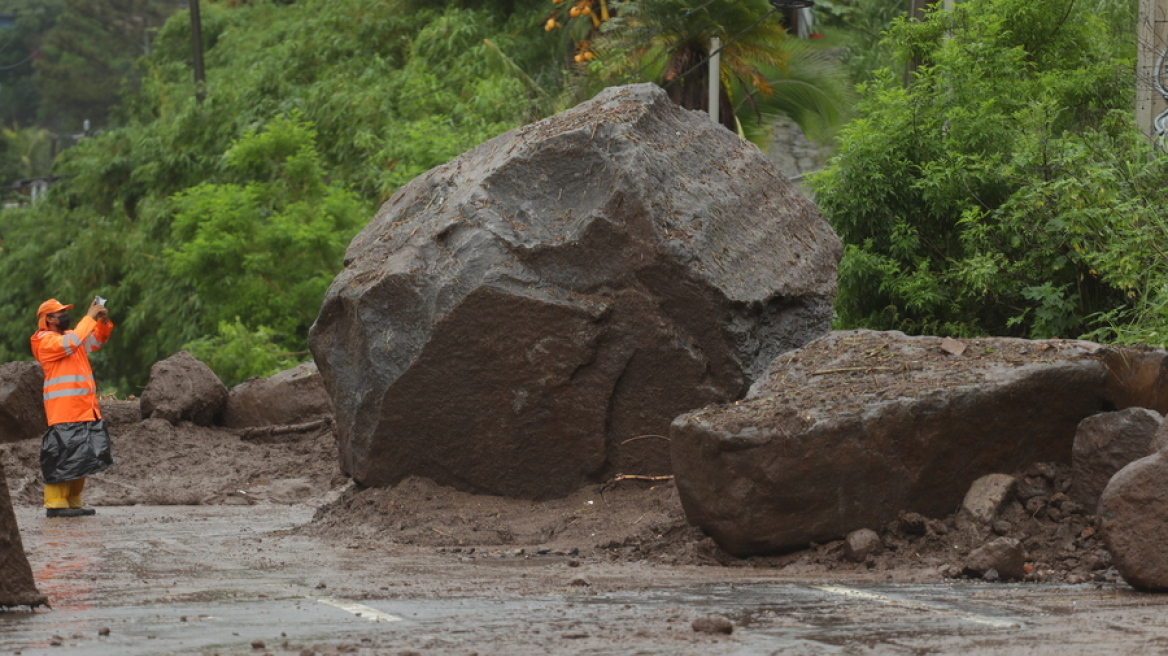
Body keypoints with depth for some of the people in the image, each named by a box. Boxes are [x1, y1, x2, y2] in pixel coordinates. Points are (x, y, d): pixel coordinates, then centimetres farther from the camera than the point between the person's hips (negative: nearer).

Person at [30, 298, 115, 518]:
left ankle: (73, 502, 14)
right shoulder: (46, 341, -7)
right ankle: (55, 504, -10)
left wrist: (103, 321, 4)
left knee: (82, 457, 9)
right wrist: (90, 317, -18)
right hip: (64, 412, -9)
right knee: (63, 456, -11)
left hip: (85, 409, 9)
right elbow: (72, 343, -23)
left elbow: (96, 340, 22)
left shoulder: (69, 336, 19)